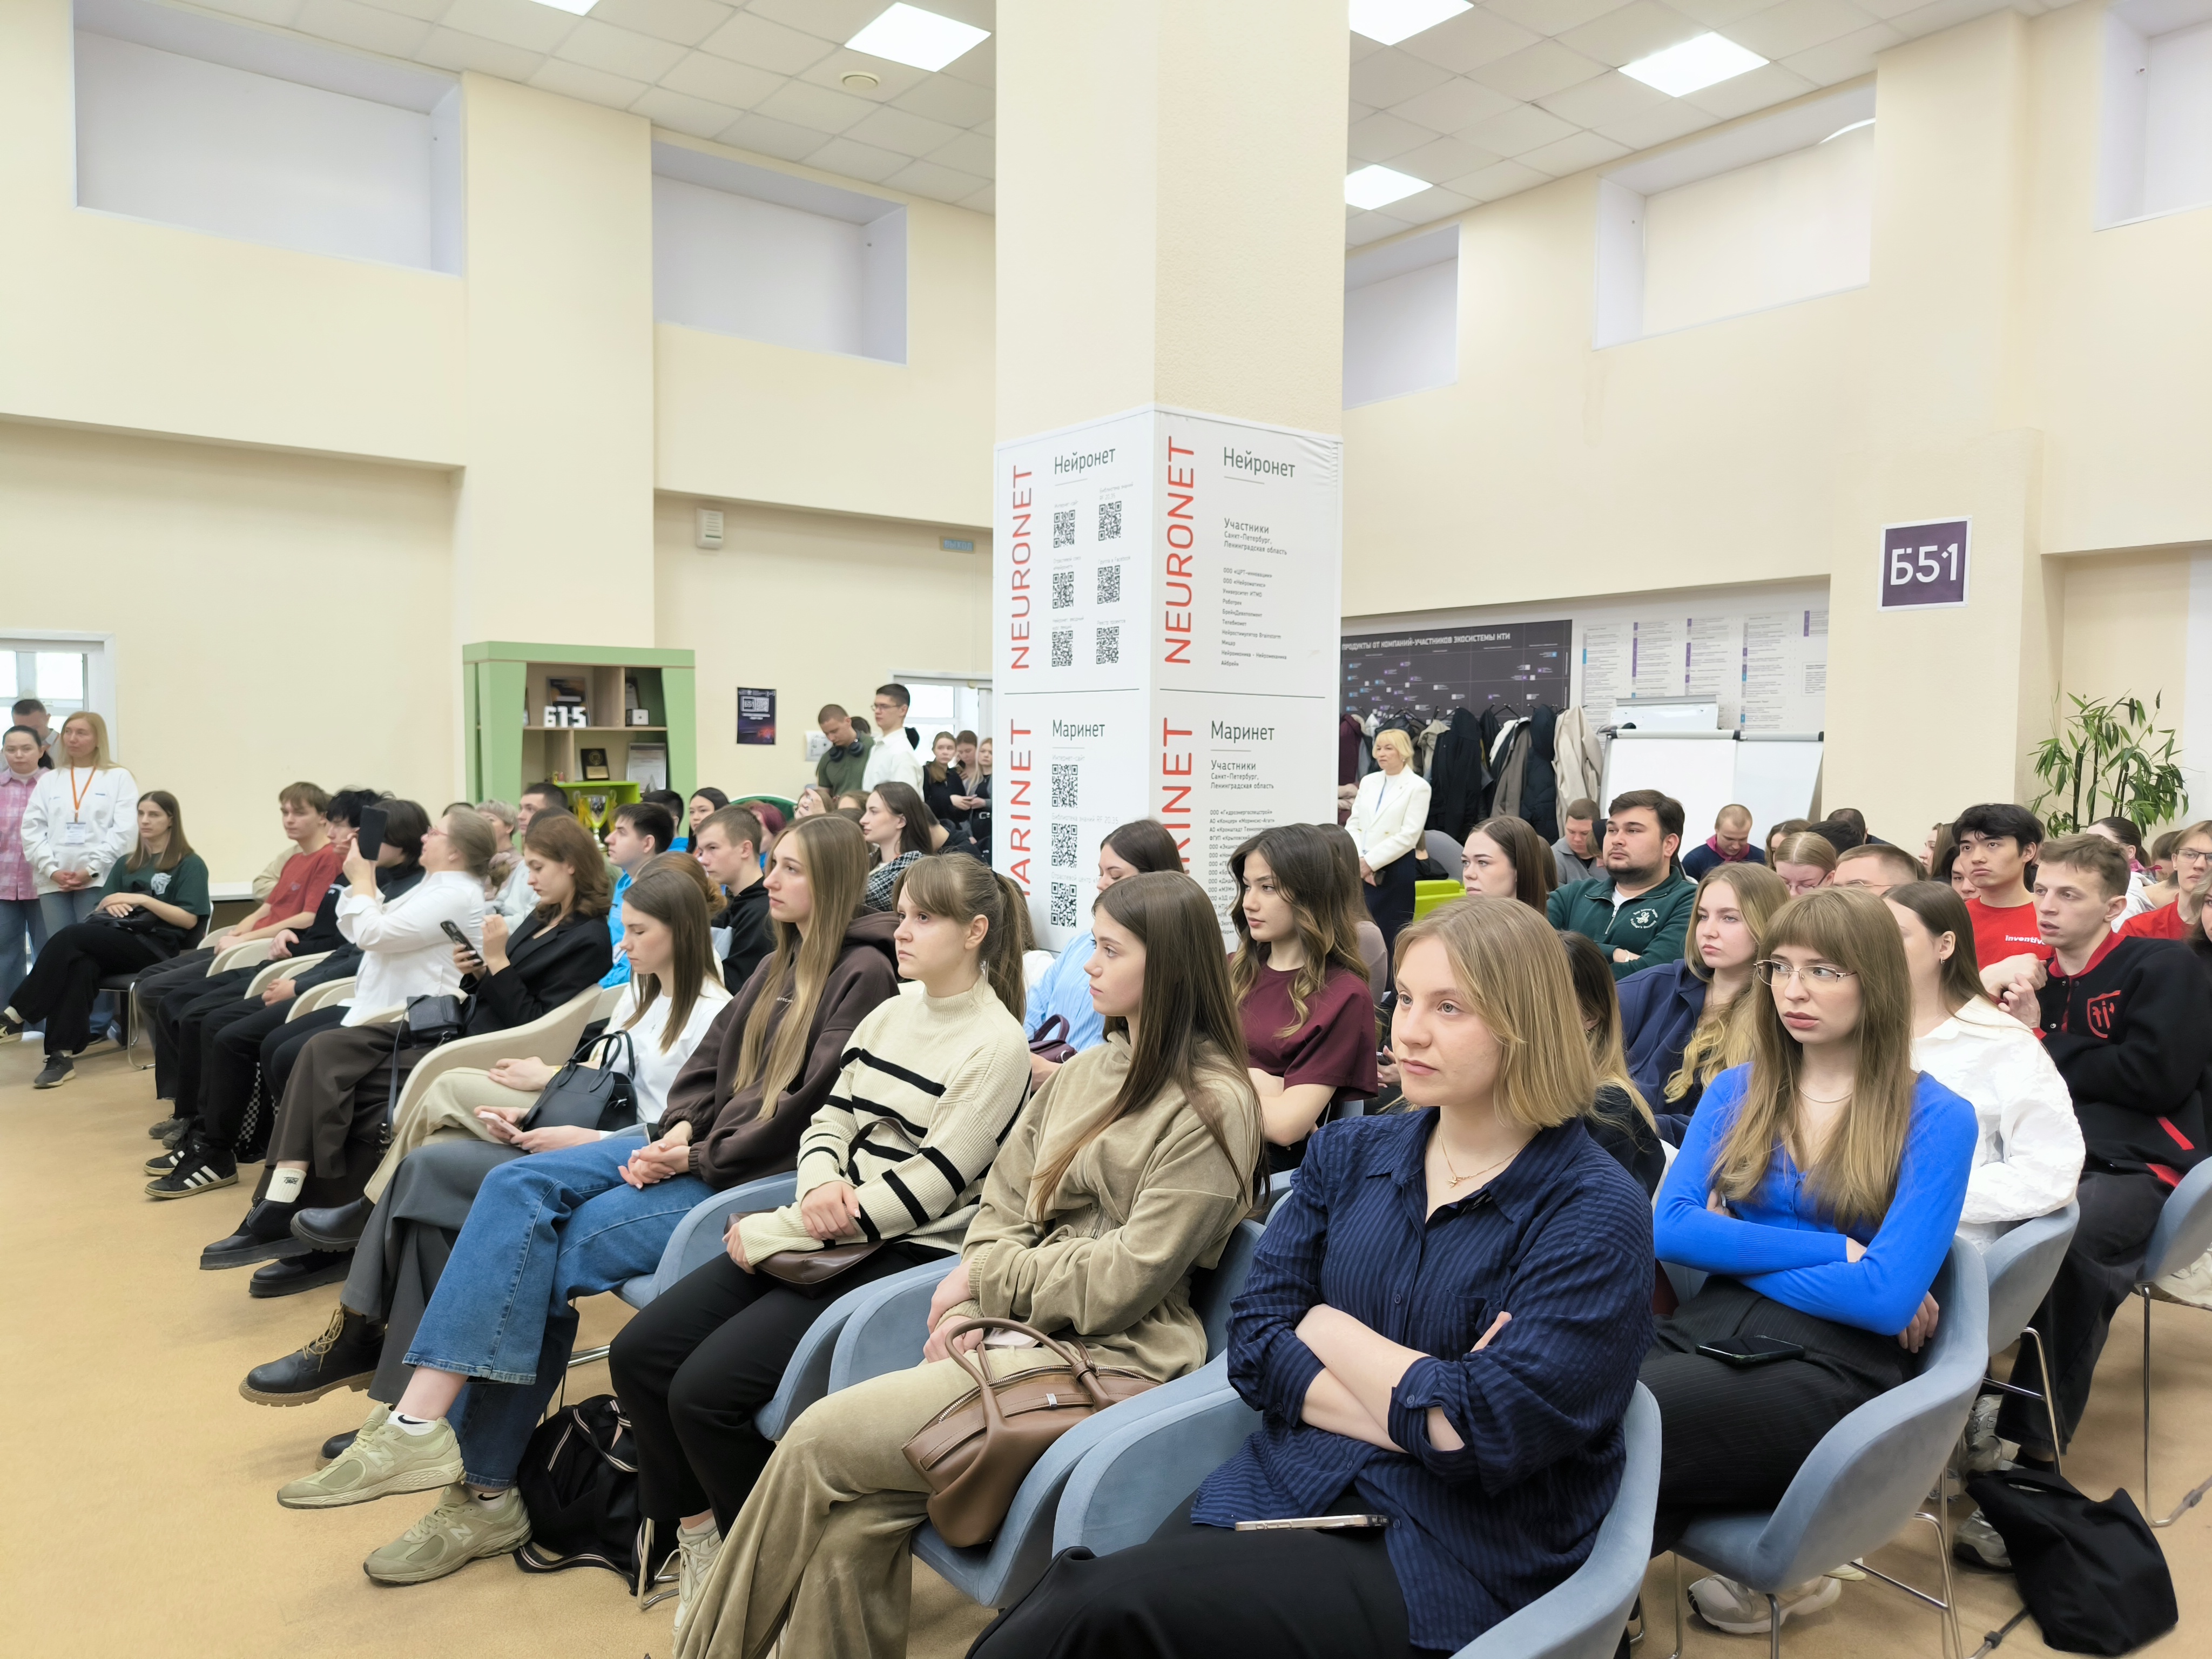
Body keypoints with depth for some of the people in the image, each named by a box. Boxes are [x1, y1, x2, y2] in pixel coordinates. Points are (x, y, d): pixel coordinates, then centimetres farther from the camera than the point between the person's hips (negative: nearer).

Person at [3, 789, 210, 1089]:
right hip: (116, 941, 5)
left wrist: (143, 900, -14)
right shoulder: (126, 863, 24)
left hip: (156, 947, -5)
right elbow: (100, 909, 19)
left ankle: (16, 1015, -21)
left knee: (70, 936, -28)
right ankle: (62, 1055, -37)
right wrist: (109, 904, -4)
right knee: (80, 964, -32)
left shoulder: (190, 865, 4)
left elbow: (189, 920, -6)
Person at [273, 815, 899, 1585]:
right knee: (519, 1187, -12)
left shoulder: (863, 972, -8)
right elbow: (711, 1060, 16)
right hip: (696, 1146, 8)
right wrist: (679, 1130, -3)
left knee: (560, 1247, -19)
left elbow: (811, 1101, -16)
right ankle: (423, 1420, -16)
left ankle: (482, 1489, -10)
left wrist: (700, 1157, -14)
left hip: (757, 1175, -8)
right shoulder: (779, 965, 21)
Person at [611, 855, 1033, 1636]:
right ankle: (700, 1538, 16)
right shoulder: (889, 1016, 11)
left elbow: (926, 1187, -17)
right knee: (638, 1354, -3)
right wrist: (821, 1183, -12)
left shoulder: (997, 1045, -13)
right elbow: (829, 1121, 13)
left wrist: (772, 1234, -13)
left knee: (706, 1390, -18)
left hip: (907, 1252, -8)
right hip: (827, 1234, 8)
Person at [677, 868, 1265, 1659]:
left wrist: (985, 1280, -6)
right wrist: (972, 1309, -6)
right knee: (848, 1530, -16)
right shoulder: (1088, 1068, 13)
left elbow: (1125, 1275, -14)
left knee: (820, 1439, -14)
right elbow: (1003, 1202, 11)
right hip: (1018, 1330, 6)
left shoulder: (1212, 1105, -10)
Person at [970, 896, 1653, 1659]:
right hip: (1282, 1485, 4)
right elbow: (1253, 1344, 2)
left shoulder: (1597, 1215, -8)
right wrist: (1421, 1408, -12)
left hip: (1451, 1558, -4)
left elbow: (1487, 1437, -17)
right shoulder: (1348, 1153, 7)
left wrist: (1328, 1328, -4)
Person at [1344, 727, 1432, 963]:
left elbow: (1408, 836, -12)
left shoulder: (1418, 787, -4)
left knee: (1389, 938, 0)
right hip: (1361, 869, 5)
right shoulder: (1368, 781, 13)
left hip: (1395, 871, -5)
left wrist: (1370, 862, -14)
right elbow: (1352, 825, 8)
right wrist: (1359, 861, -7)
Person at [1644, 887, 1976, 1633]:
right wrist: (1834, 1250, -7)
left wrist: (1733, 1247, -2)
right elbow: (1668, 1229, 0)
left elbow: (1888, 1298, -9)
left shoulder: (1937, 1118, 2)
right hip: (1705, 1329, 5)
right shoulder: (1737, 1090, 14)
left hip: (1832, 1368, -4)